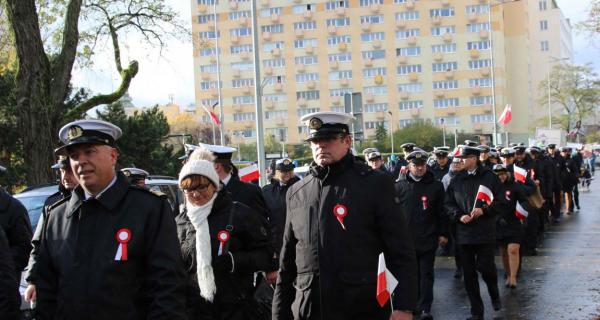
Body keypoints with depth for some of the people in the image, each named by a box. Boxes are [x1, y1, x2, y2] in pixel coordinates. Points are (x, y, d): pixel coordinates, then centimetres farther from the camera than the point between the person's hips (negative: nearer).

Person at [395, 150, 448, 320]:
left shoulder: (436, 186, 3)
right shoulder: (400, 186, 3)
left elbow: (441, 212, 5)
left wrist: (443, 234, 3)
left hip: (428, 239, -1)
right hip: (406, 238, 1)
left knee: (426, 274, 1)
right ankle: (413, 303, 21)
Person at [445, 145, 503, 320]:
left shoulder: (489, 177, 0)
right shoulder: (457, 180, 9)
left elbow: (500, 200, -2)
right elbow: (448, 203, 9)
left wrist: (484, 210, -16)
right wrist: (459, 216, -7)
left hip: (486, 232, -3)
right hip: (464, 232, 3)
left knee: (485, 267, -8)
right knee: (468, 274, 4)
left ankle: (494, 295, 25)